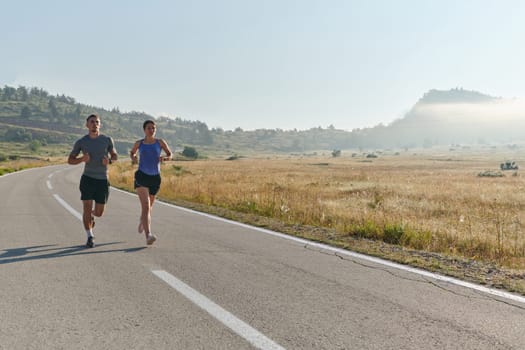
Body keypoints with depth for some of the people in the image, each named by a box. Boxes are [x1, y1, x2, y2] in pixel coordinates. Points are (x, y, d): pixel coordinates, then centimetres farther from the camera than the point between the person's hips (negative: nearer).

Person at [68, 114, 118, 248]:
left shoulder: (107, 140, 1)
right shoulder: (81, 142, 0)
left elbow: (115, 156, 14)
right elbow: (70, 160, 7)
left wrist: (109, 160, -10)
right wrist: (82, 159, -14)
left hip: (103, 180, 1)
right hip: (87, 178, -1)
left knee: (99, 212, 6)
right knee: (87, 208, -7)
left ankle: (91, 215, 43)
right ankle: (90, 237, 8)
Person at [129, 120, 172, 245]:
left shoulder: (160, 142, 1)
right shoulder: (139, 143, 3)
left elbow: (170, 154, 10)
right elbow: (132, 152, 22)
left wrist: (165, 158, -13)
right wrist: (133, 158, -1)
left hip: (155, 177, 2)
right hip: (141, 176, -2)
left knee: (149, 206, 20)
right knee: (145, 206, -18)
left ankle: (142, 222, 54)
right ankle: (148, 235, -27)